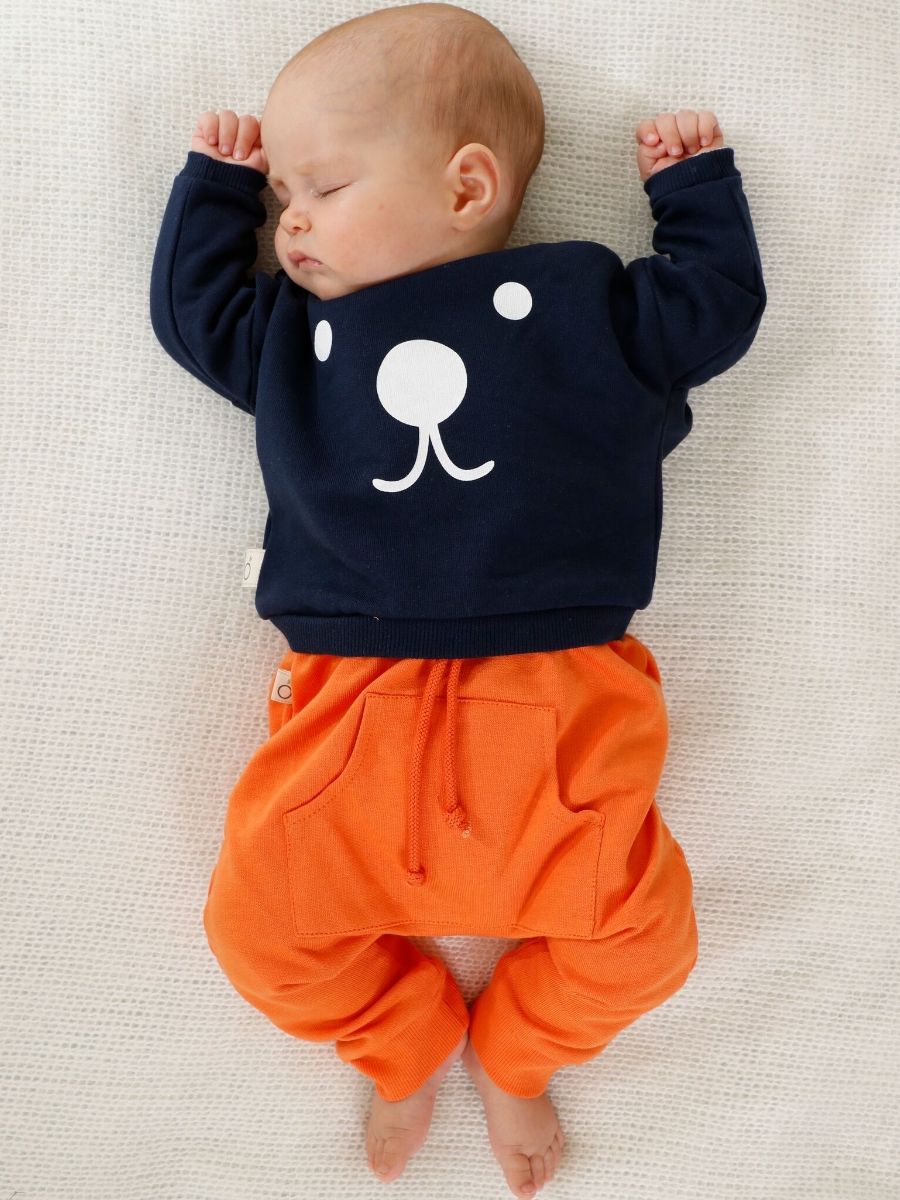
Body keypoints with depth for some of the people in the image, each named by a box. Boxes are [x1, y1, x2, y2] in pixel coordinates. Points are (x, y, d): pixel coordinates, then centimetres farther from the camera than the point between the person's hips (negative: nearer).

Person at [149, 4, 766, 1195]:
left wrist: (694, 184, 21)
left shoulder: (584, 303, 7)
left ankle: (511, 1055, 25)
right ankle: (407, 1044, 28)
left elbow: (717, 306, 15)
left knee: (641, 931, -9)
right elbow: (191, 304, 25)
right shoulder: (292, 333, 15)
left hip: (552, 706, -1)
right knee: (258, 920, -2)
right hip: (352, 711, 3)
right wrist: (215, 182, 26)